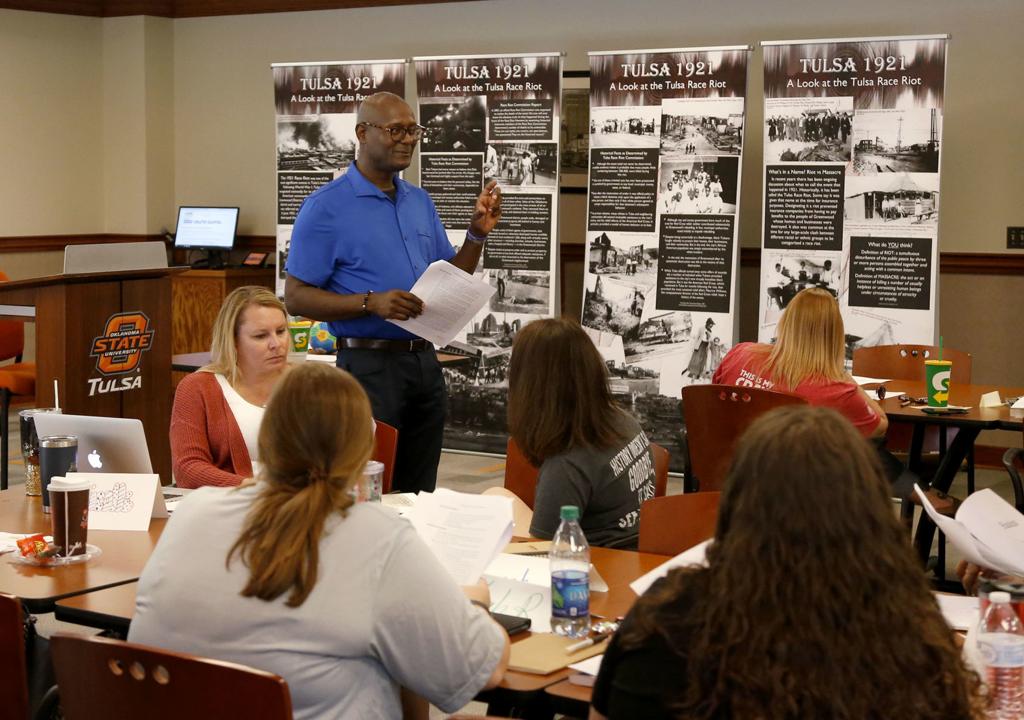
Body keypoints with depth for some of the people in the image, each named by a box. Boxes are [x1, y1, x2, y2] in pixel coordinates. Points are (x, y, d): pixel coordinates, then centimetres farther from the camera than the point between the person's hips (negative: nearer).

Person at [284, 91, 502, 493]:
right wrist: (371, 302, -23)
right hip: (369, 365, -6)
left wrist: (478, 233, 1)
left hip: (424, 362, 7)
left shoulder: (420, 202, 13)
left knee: (419, 497, 12)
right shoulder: (326, 207, -7)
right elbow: (296, 297, -11)